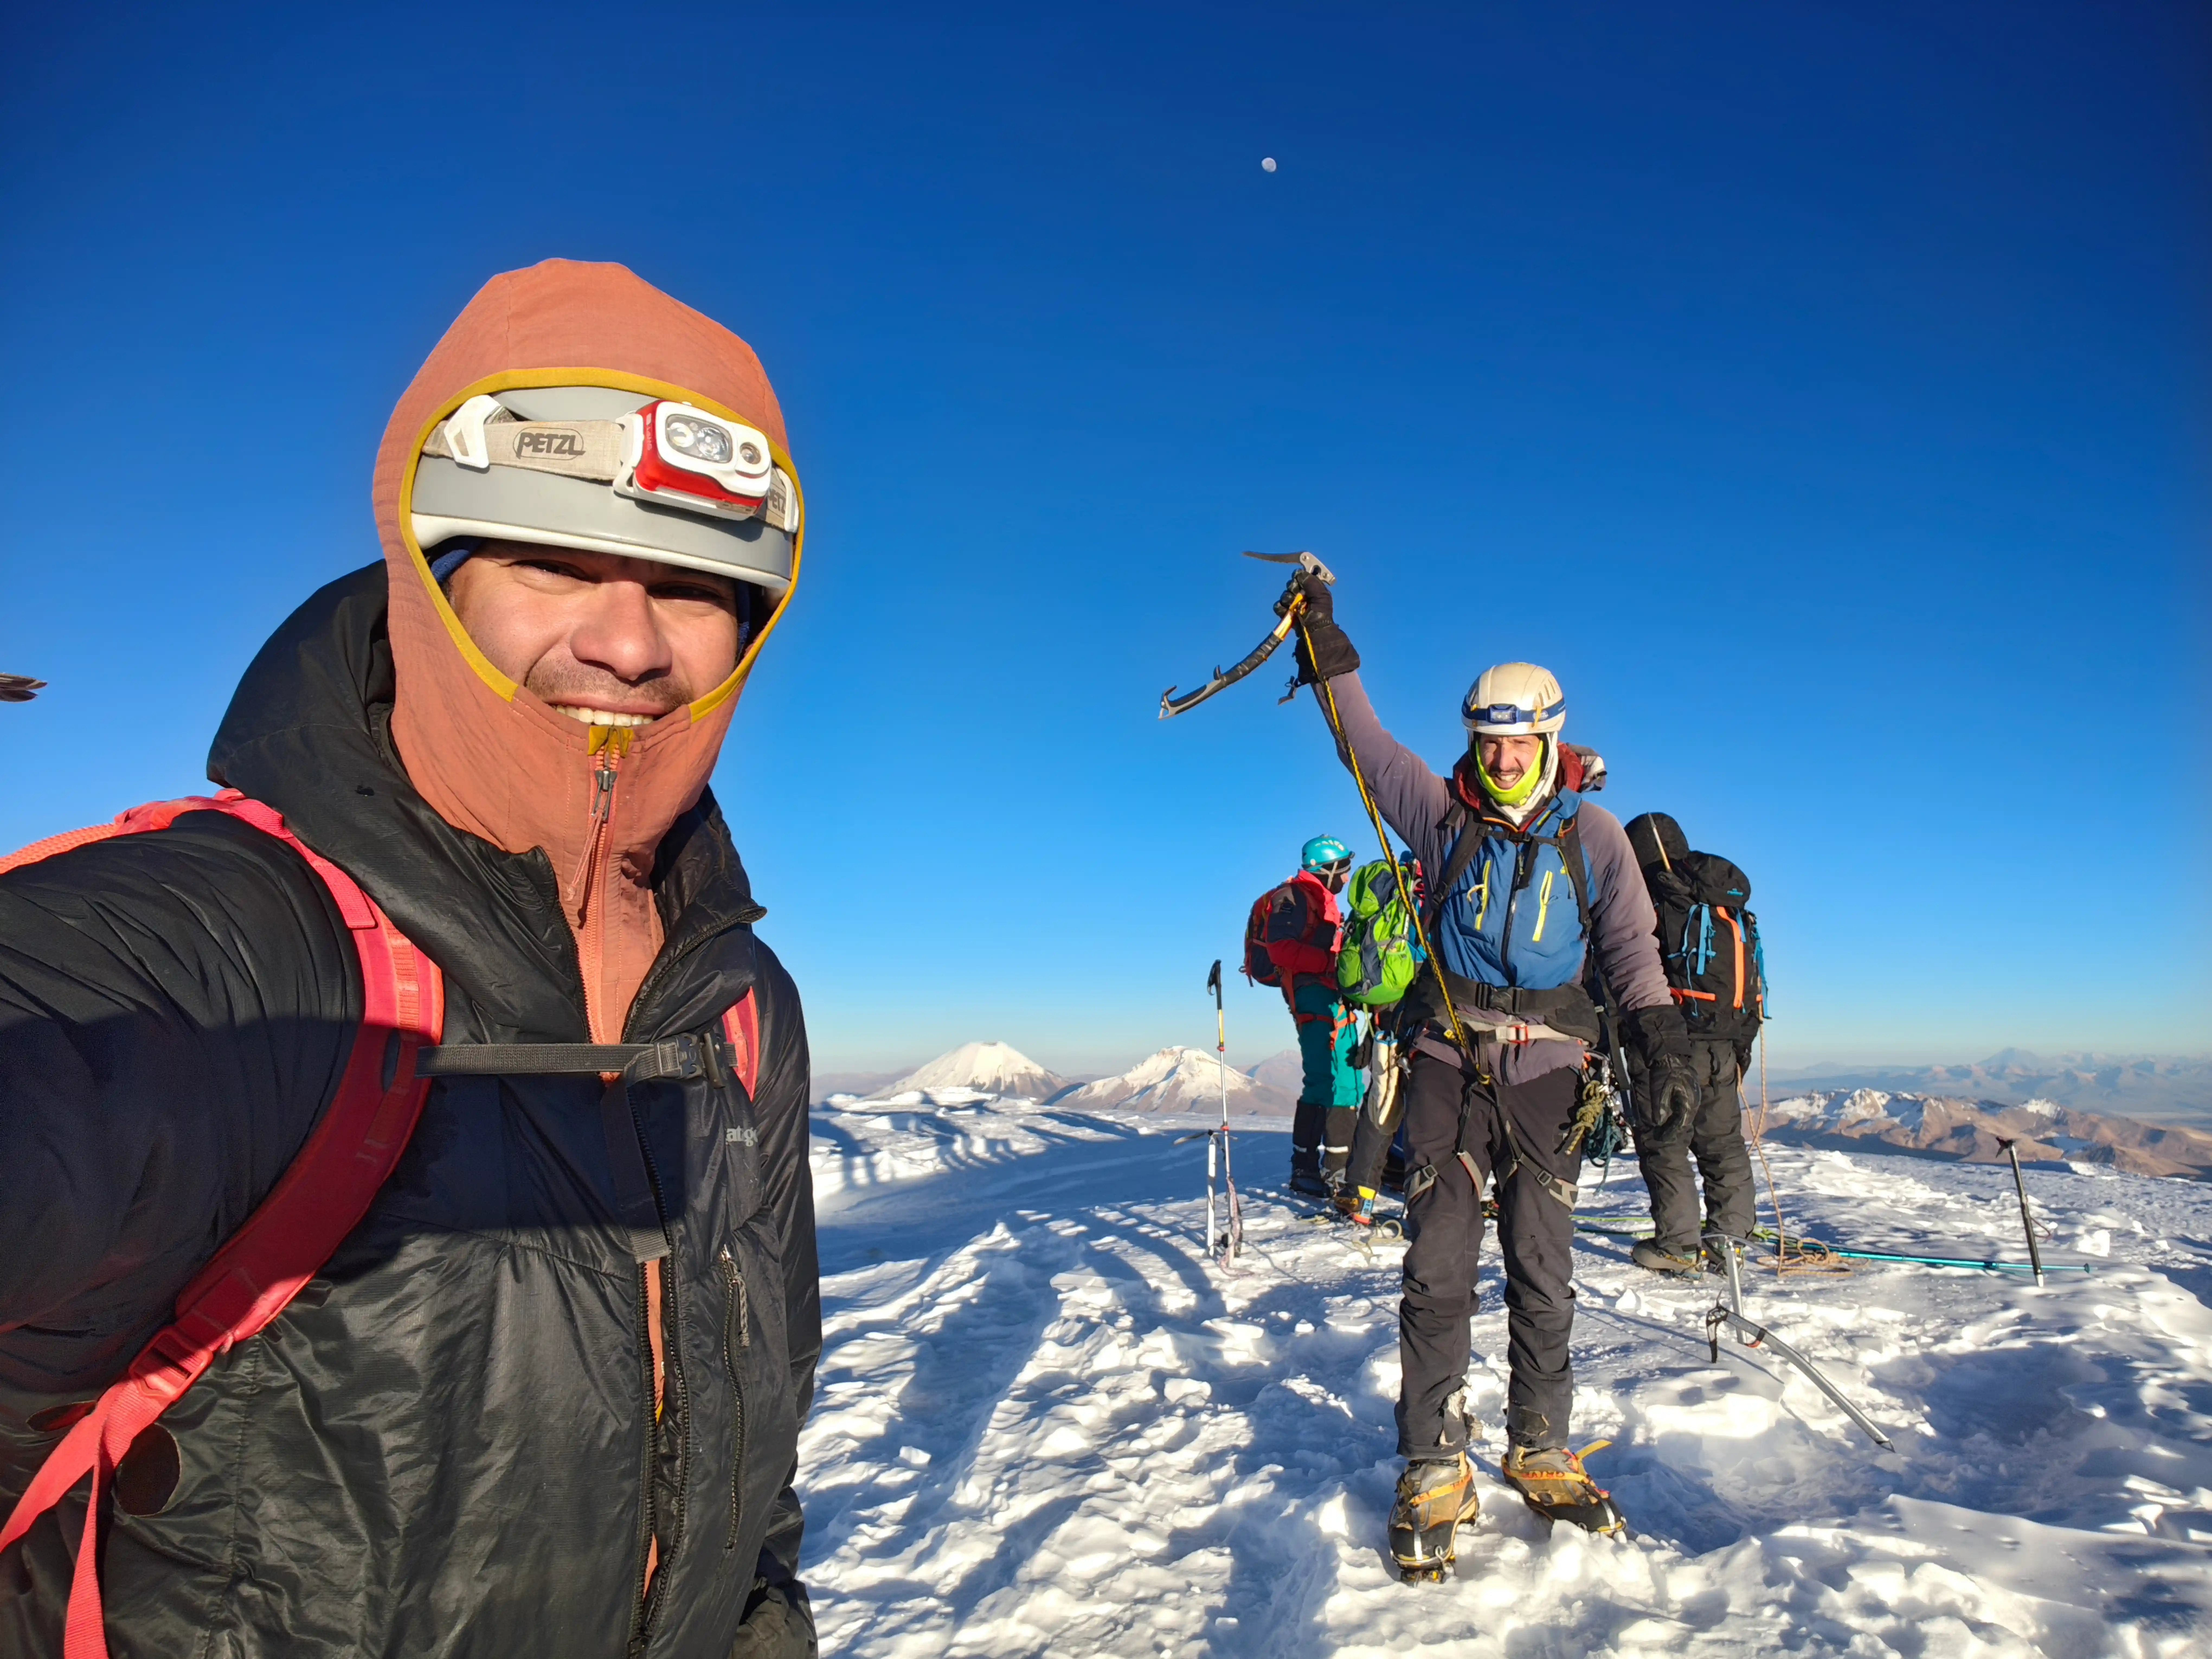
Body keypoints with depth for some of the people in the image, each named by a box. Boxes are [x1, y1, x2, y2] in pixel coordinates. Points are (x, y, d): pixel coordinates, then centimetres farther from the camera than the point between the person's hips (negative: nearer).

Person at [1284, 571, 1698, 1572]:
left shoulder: (1593, 836, 7)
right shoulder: (1443, 814, 5)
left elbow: (1631, 953, 7)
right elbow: (1363, 741, 2)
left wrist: (1665, 1049, -5)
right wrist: (1325, 644, -4)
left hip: (1546, 1068, 1)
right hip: (1447, 1057, -1)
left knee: (1542, 1272, 6)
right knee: (1438, 1266, -3)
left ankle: (1540, 1452, 23)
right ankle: (1434, 1470, 6)